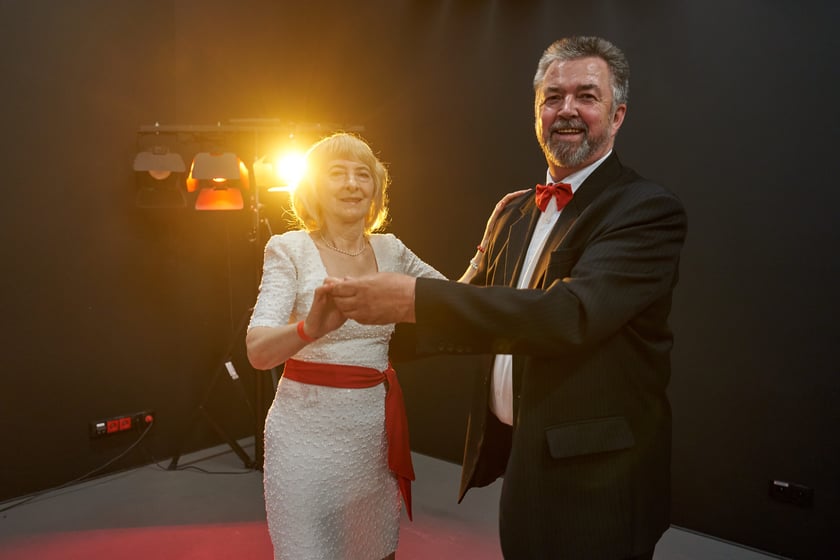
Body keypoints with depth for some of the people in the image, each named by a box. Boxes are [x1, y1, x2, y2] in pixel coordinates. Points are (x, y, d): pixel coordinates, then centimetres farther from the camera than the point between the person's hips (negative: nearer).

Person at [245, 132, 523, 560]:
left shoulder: (390, 249, 3)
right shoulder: (289, 248, -9)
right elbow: (258, 351, -19)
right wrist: (311, 327, -39)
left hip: (374, 427, 4)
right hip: (308, 428, -3)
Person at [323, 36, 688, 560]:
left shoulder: (648, 210, -16)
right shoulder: (514, 211, 8)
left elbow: (572, 313, -31)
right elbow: (477, 307, 12)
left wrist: (413, 298, -34)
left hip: (595, 480, -6)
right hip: (517, 459, 7)